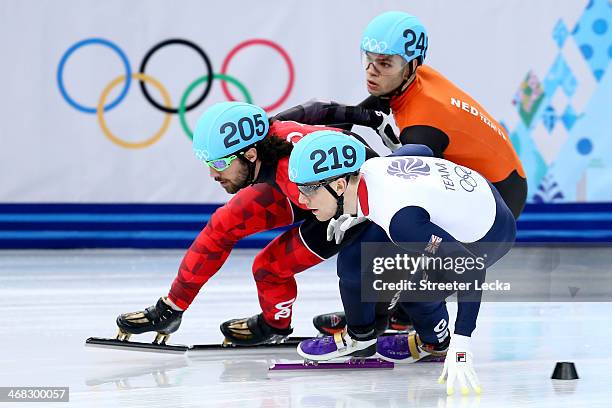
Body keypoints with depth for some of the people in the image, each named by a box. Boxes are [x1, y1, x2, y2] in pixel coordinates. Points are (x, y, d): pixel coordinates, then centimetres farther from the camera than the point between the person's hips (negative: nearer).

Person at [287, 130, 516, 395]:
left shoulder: (398, 218, -40)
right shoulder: (367, 169, -18)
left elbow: (470, 272, -37)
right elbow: (420, 151, 4)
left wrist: (460, 346, -38)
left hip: (491, 233, -8)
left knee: (414, 293, -21)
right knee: (353, 260, -2)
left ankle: (437, 343, 13)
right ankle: (360, 338, 25)